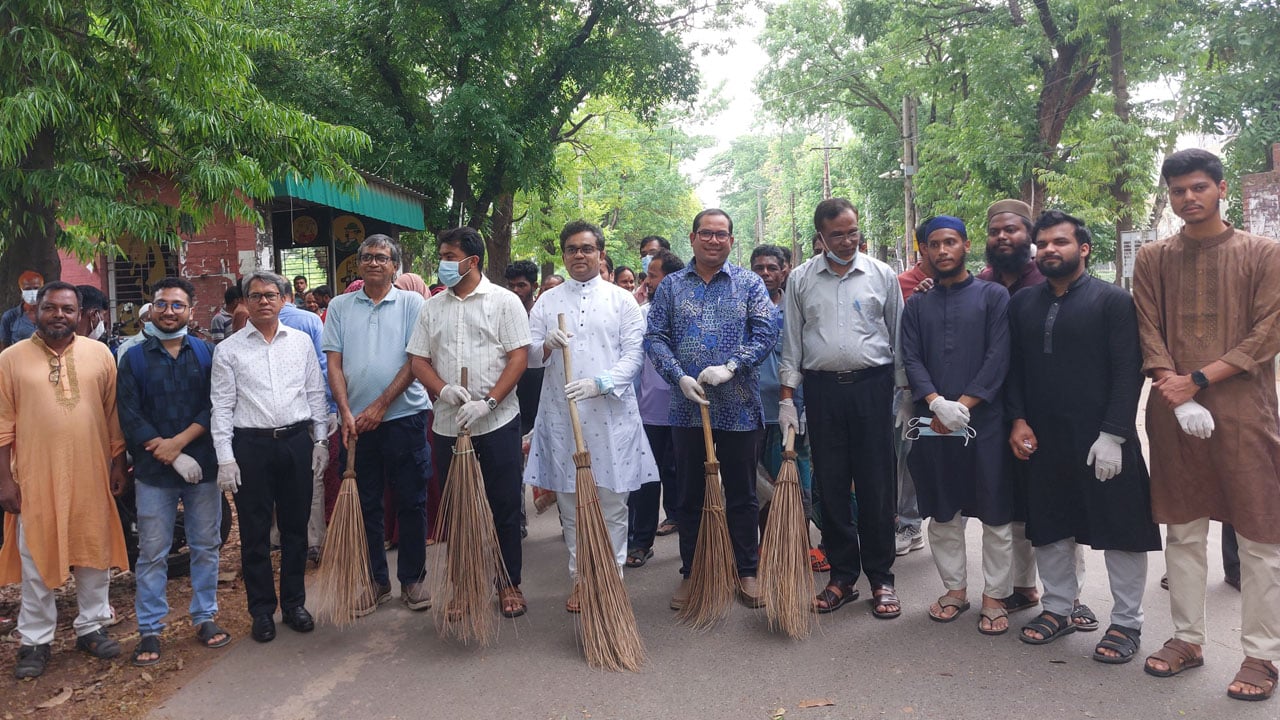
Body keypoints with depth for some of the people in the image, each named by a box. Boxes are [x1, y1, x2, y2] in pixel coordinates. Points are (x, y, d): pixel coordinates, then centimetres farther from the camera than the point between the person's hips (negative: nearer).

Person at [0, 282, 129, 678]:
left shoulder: (99, 354, 4)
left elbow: (114, 415, 7)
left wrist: (118, 463, 5)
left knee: (95, 553, 11)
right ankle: (35, 641, 19)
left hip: (92, 476, 2)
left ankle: (92, 626, 27)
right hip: (35, 478, -2)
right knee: (36, 560, 6)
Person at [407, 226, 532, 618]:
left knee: (504, 506, 3)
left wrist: (488, 402, -18)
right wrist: (442, 390, -12)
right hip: (448, 424, 4)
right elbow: (418, 359, 8)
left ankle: (510, 583, 17)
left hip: (497, 423, -4)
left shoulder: (504, 301, -2)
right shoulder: (432, 307, 11)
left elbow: (519, 356, -8)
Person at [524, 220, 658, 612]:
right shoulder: (547, 302, 11)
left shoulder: (622, 300, 6)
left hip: (611, 414, -2)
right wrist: (547, 345, -14)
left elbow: (634, 354, -2)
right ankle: (580, 579, 21)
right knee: (570, 504, 8)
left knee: (613, 504, 3)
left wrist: (599, 383, -17)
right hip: (562, 415, 2)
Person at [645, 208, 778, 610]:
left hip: (740, 407, -1)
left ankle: (746, 572, 21)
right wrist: (680, 377, -13)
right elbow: (655, 338, 2)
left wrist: (730, 367, -18)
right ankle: (691, 573, 22)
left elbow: (765, 333, -5)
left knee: (742, 494, 8)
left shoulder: (749, 283, 5)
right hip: (688, 407, 1)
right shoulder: (671, 286, 8)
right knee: (691, 495, 10)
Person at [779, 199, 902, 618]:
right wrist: (787, 396, 2)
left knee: (876, 487, 1)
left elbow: (899, 336, 8)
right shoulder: (801, 279, 6)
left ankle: (881, 579, 14)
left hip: (872, 386, -1)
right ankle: (842, 576, 19)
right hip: (822, 389, 1)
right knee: (830, 486, 6)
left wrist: (905, 392, 4)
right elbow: (791, 342, 8)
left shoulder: (882, 275, 4)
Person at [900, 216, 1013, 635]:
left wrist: (963, 405, -14)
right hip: (931, 424, 3)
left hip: (984, 420, -3)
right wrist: (937, 403, -14)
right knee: (942, 514, 10)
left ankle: (994, 596, 15)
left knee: (995, 515, 2)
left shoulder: (993, 296, 5)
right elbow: (911, 360, 3)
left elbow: (998, 357, -5)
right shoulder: (917, 305, 14)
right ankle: (955, 589, 24)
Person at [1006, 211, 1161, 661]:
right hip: (1043, 441, 5)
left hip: (1102, 441, -4)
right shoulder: (1022, 303, 10)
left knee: (1120, 530, 5)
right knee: (1048, 528, 13)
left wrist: (1113, 435, -16)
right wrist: (1019, 420, 0)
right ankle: (1058, 609, 30)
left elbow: (1128, 371, -10)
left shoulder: (1114, 301, -4)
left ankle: (1126, 622, 19)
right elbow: (1014, 367, 12)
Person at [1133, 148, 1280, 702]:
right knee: (1182, 530, 9)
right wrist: (1177, 396, -10)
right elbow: (1149, 334, 3)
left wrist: (1198, 379, -14)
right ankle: (1187, 639, 21)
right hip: (1173, 412, 2)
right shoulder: (1152, 259, 9)